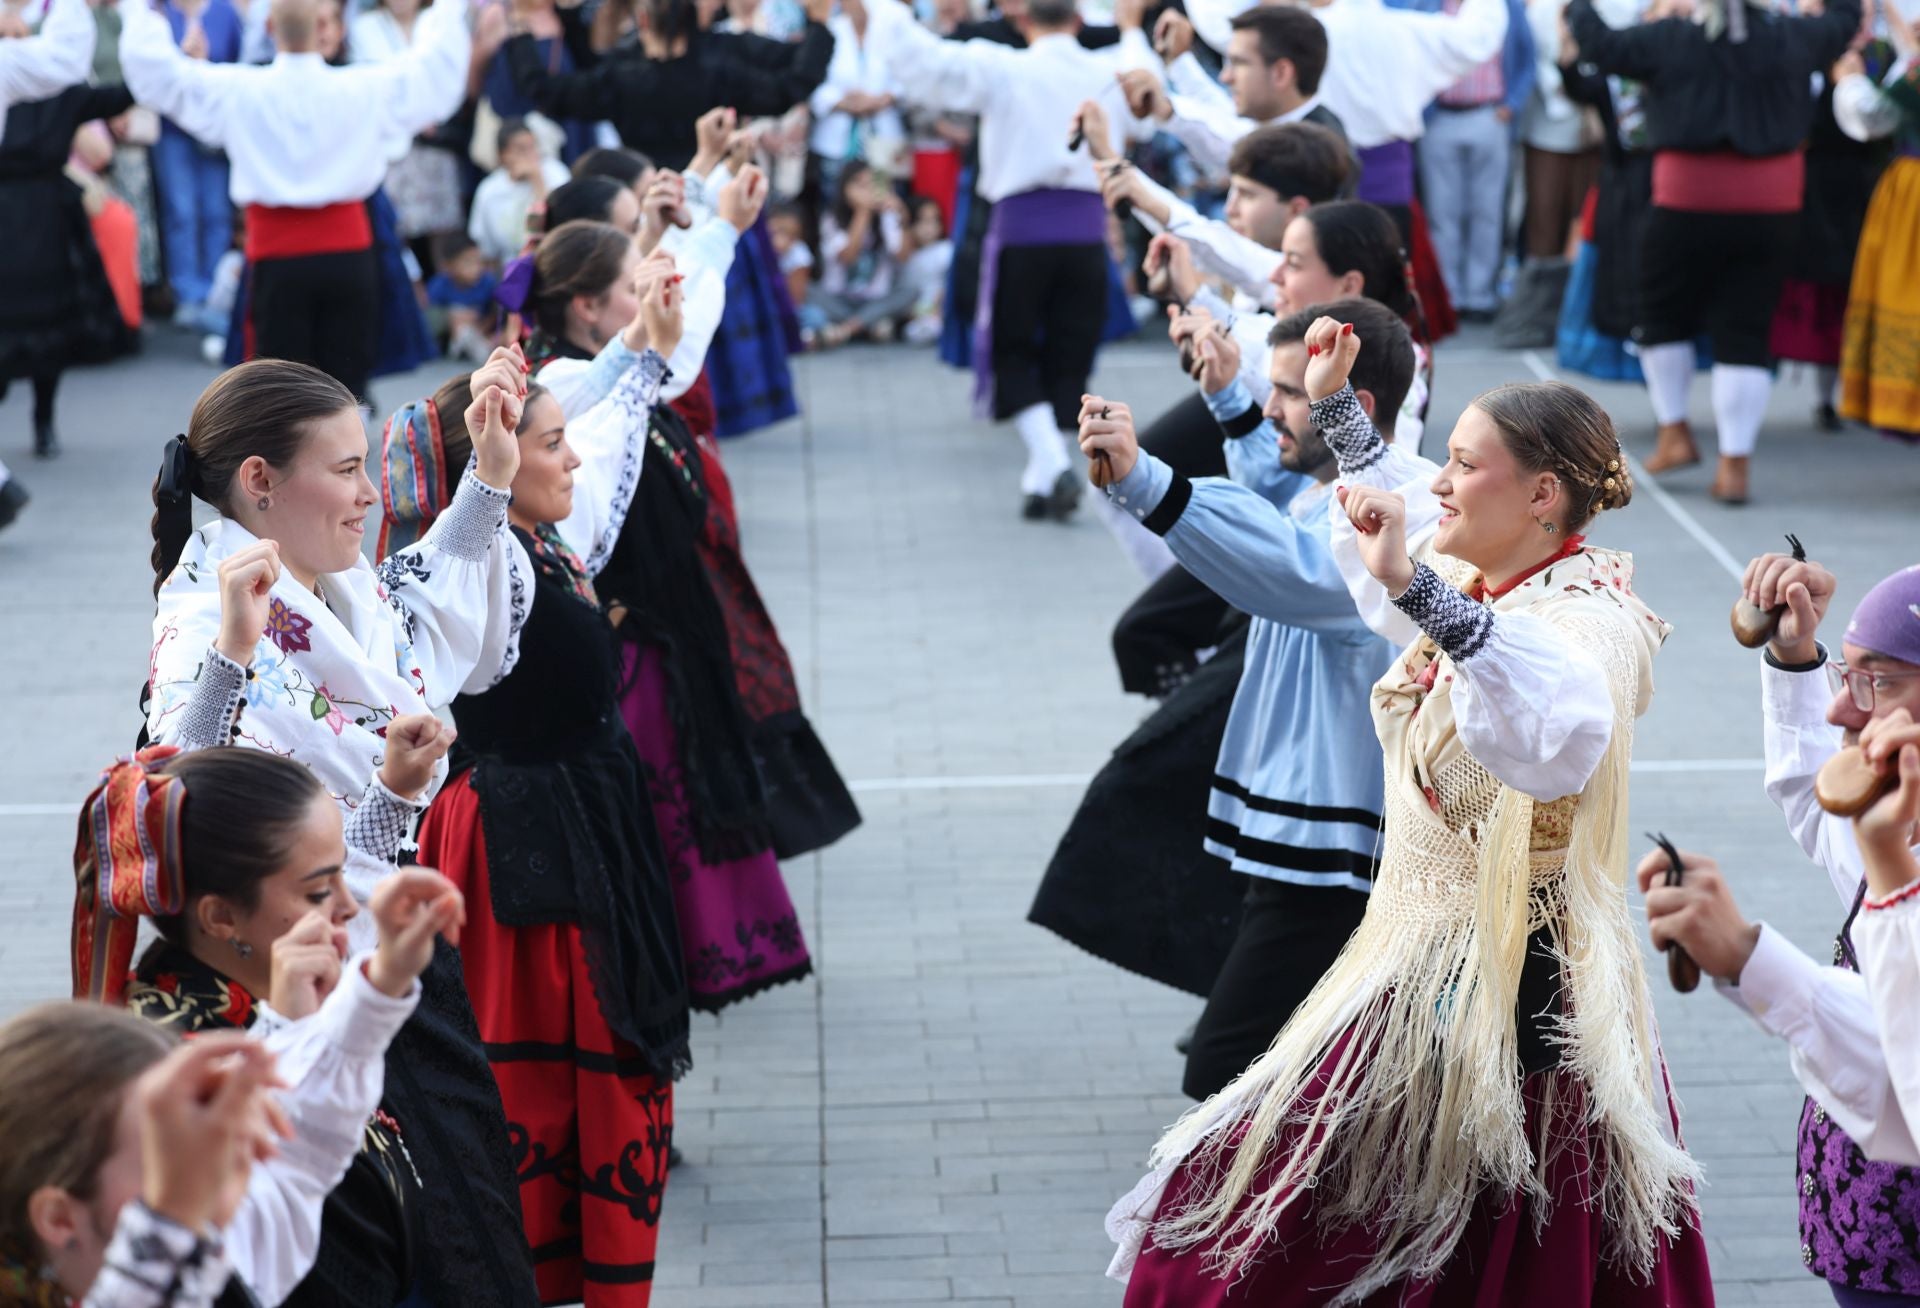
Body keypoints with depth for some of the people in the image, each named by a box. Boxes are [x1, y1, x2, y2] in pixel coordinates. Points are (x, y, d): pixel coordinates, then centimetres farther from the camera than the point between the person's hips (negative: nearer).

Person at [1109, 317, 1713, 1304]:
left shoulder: (1585, 620, -22)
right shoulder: (1470, 585, 4)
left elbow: (1563, 730, -48)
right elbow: (1387, 526, 30)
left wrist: (1419, 590, -53)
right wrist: (1336, 406, 28)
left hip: (1507, 996, -9)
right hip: (1425, 963, 9)